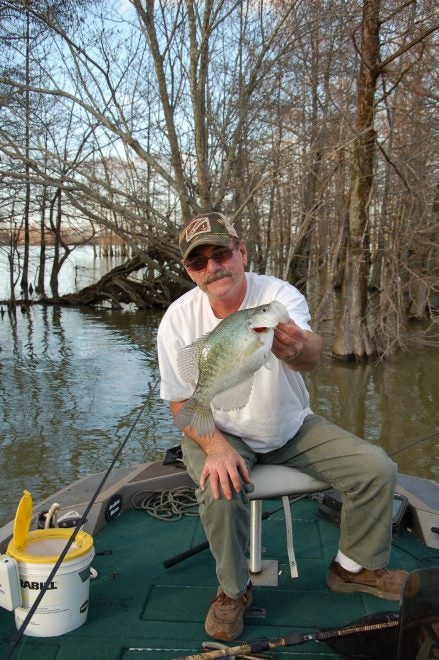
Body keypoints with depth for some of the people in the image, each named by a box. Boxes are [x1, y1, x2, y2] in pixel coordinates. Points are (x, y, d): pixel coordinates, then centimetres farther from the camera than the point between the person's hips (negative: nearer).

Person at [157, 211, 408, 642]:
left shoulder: (280, 295, -19)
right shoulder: (178, 319, -16)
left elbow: (312, 357, -39)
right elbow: (181, 401, -9)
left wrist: (298, 347, -65)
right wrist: (215, 446, -28)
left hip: (293, 428, 2)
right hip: (219, 431, -1)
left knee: (377, 469, -8)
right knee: (220, 491, -31)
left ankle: (355, 567, 17)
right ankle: (233, 590, -1)